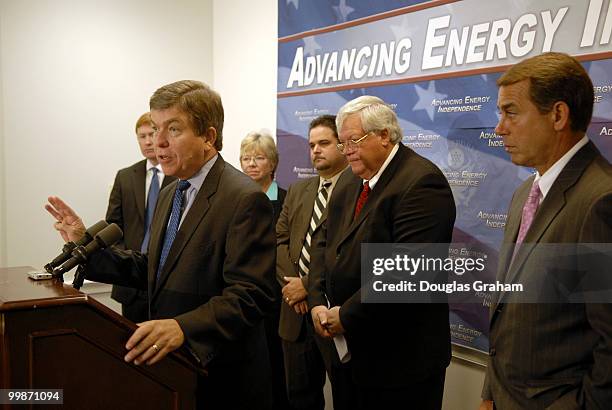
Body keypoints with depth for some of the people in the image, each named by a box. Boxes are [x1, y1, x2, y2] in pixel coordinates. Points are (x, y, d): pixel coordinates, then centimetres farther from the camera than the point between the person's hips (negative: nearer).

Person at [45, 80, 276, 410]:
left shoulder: (245, 200, -20)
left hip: (222, 378, -8)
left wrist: (183, 328, -37)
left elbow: (249, 295, -25)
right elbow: (156, 269, 12)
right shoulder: (170, 194, 9)